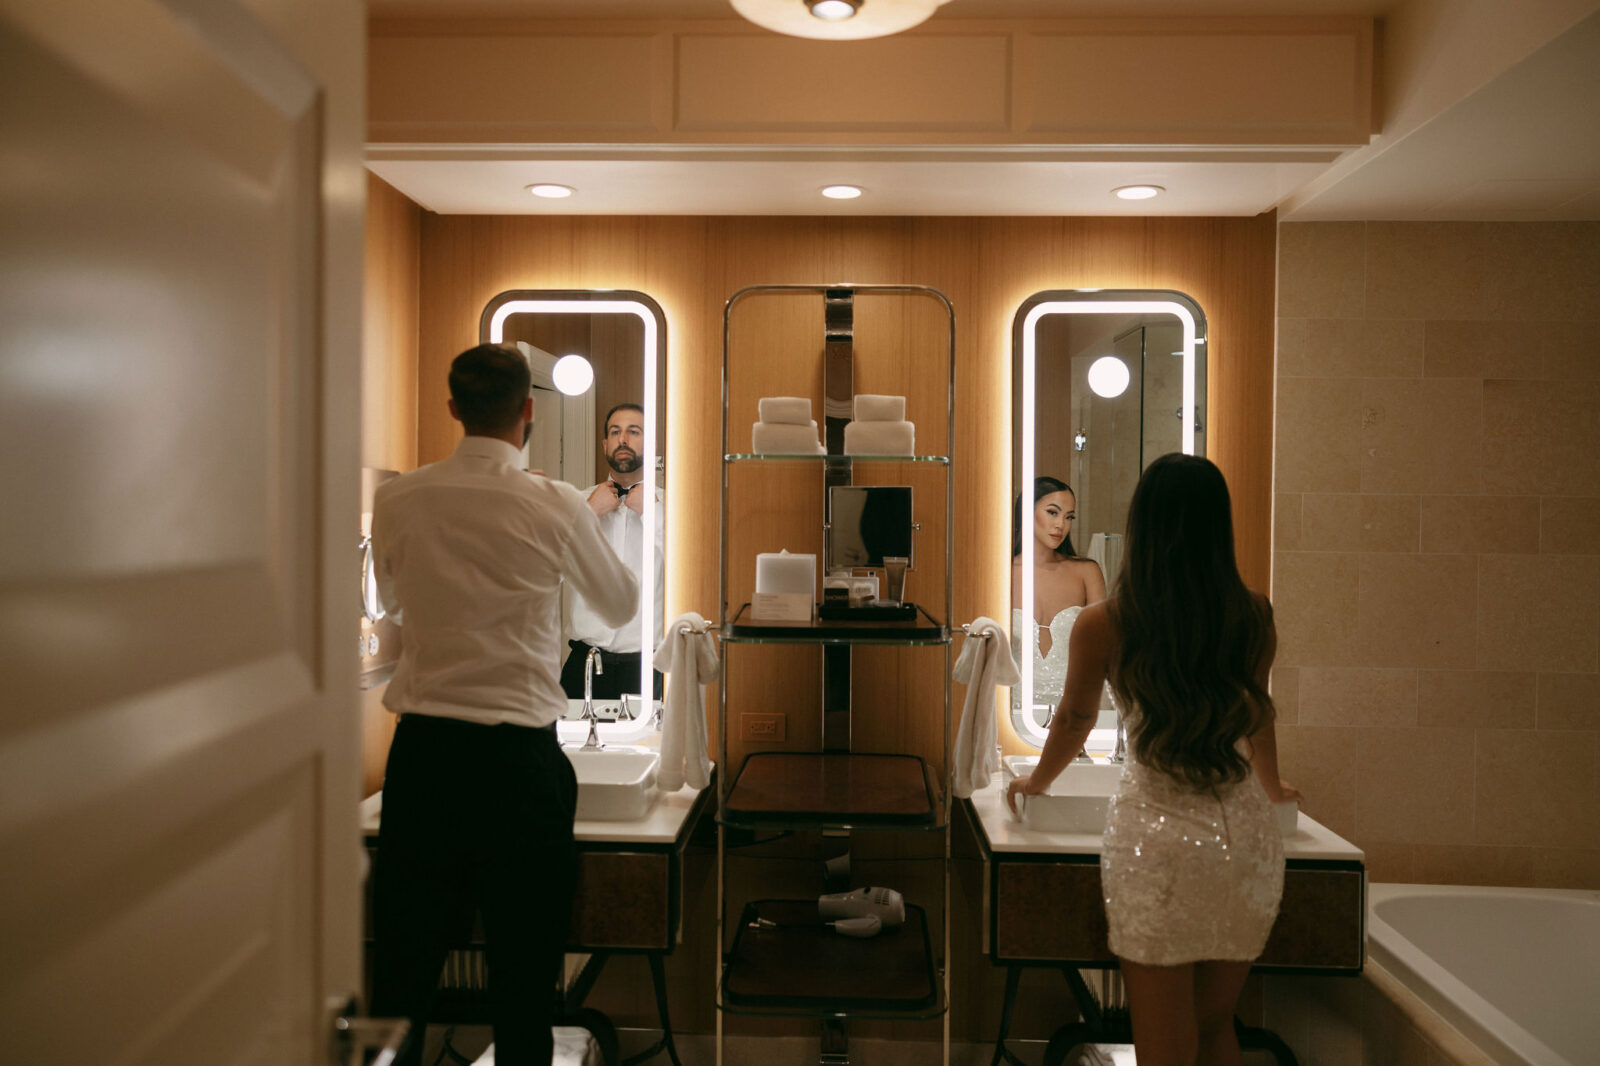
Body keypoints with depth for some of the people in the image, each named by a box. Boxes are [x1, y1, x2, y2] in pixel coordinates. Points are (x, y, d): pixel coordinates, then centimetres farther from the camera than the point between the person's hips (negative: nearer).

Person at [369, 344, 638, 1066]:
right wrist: (598, 523, 27)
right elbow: (621, 605, 9)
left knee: (404, 961, 13)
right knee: (522, 972, 9)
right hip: (519, 758, -3)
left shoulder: (397, 501, 0)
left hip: (422, 748, 3)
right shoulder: (555, 505, -8)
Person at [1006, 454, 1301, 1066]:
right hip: (1246, 837, 3)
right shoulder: (1254, 618, 2)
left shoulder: (1103, 624, -6)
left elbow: (1074, 722, 10)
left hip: (1156, 837, -3)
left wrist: (1034, 782, 31)